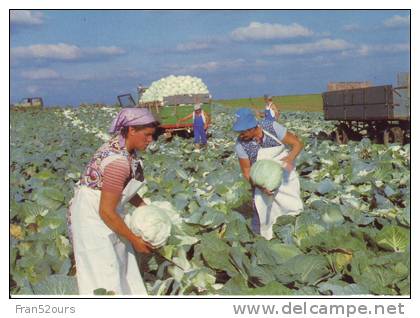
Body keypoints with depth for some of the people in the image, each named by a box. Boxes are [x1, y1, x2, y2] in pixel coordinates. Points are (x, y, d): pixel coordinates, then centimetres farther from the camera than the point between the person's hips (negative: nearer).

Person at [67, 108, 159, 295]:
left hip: (100, 210, 10)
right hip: (92, 217, -10)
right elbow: (106, 212, -25)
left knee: (120, 265, 16)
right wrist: (135, 240, -15)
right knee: (104, 276, -3)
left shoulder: (120, 147, -1)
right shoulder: (119, 162, -29)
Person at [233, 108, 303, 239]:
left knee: (293, 209, 7)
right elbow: (247, 171, -13)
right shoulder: (241, 144, -23)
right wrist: (260, 186, -30)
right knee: (262, 213, -6)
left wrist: (290, 158, -39)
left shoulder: (272, 128, -26)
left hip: (286, 177, 1)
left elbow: (298, 143, -19)